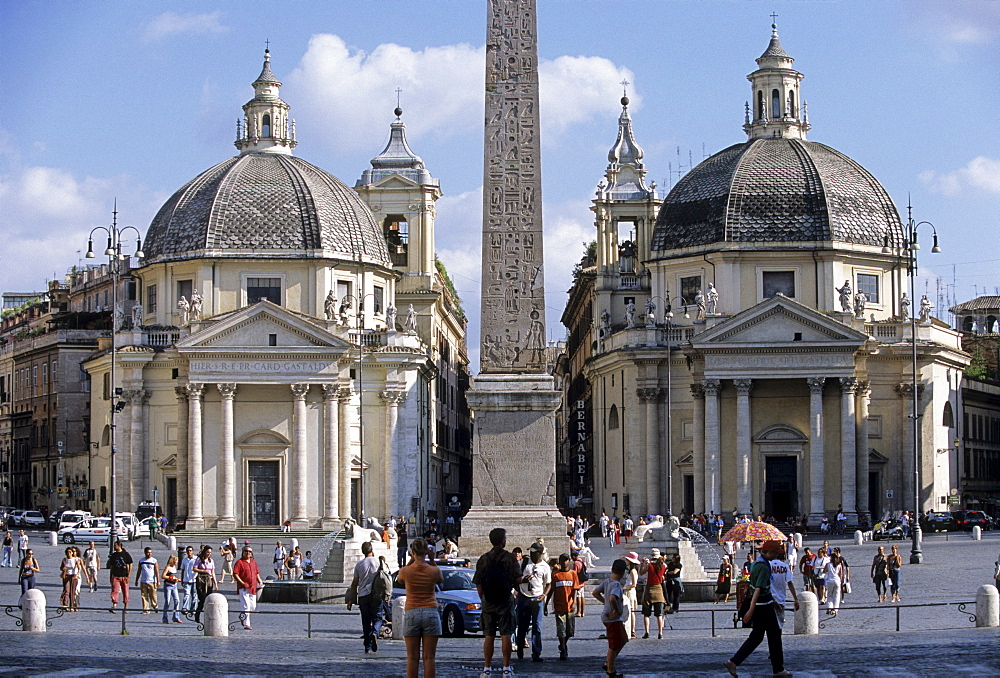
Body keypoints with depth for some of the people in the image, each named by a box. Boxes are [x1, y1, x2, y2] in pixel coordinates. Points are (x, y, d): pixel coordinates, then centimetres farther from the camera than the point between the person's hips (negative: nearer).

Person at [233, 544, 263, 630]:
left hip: (253, 588, 7)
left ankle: (242, 617, 34)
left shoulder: (253, 562, 16)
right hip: (244, 588, -7)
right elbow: (235, 574, -12)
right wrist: (242, 583, -20)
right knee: (246, 606, -9)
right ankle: (246, 625, -7)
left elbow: (257, 573, 25)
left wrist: (260, 582, 9)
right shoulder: (239, 562, -5)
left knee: (253, 606, 11)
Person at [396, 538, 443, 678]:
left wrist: (411, 560, 12)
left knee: (412, 658, 4)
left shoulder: (406, 571, -5)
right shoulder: (434, 571, -4)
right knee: (429, 657, 2)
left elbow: (399, 580, 18)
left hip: (411, 614, 0)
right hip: (431, 613, 0)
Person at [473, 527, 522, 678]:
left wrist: (483, 599, 12)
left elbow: (478, 584, 0)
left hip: (488, 602, 2)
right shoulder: (510, 558, -5)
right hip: (505, 602, -2)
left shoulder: (484, 559, 0)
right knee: (505, 635, 1)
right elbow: (518, 579, -8)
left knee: (488, 636, 5)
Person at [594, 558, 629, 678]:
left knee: (623, 640, 22)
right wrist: (617, 610, -24)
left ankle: (608, 663, 27)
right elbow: (612, 598, -38)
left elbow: (595, 593, 13)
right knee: (614, 645, 3)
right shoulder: (616, 584, -22)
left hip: (607, 616, 9)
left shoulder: (606, 581, 4)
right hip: (613, 619, -9)